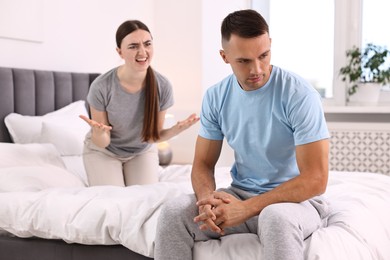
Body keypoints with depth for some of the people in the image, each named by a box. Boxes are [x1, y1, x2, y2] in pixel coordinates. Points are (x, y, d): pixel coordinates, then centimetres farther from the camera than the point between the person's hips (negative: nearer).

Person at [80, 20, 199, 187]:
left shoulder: (163, 86, -24)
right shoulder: (101, 87, -30)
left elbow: (155, 136, -11)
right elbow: (102, 143, -20)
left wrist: (176, 129, -32)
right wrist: (99, 132, -44)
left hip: (142, 151, 2)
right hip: (104, 151, -2)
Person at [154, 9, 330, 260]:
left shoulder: (300, 95, -18)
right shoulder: (215, 97, -2)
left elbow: (315, 179, -21)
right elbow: (203, 164, 5)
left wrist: (247, 208, -26)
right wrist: (207, 196, -20)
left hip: (297, 198, -4)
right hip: (240, 193, 5)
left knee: (277, 217, -40)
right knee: (173, 211, -18)